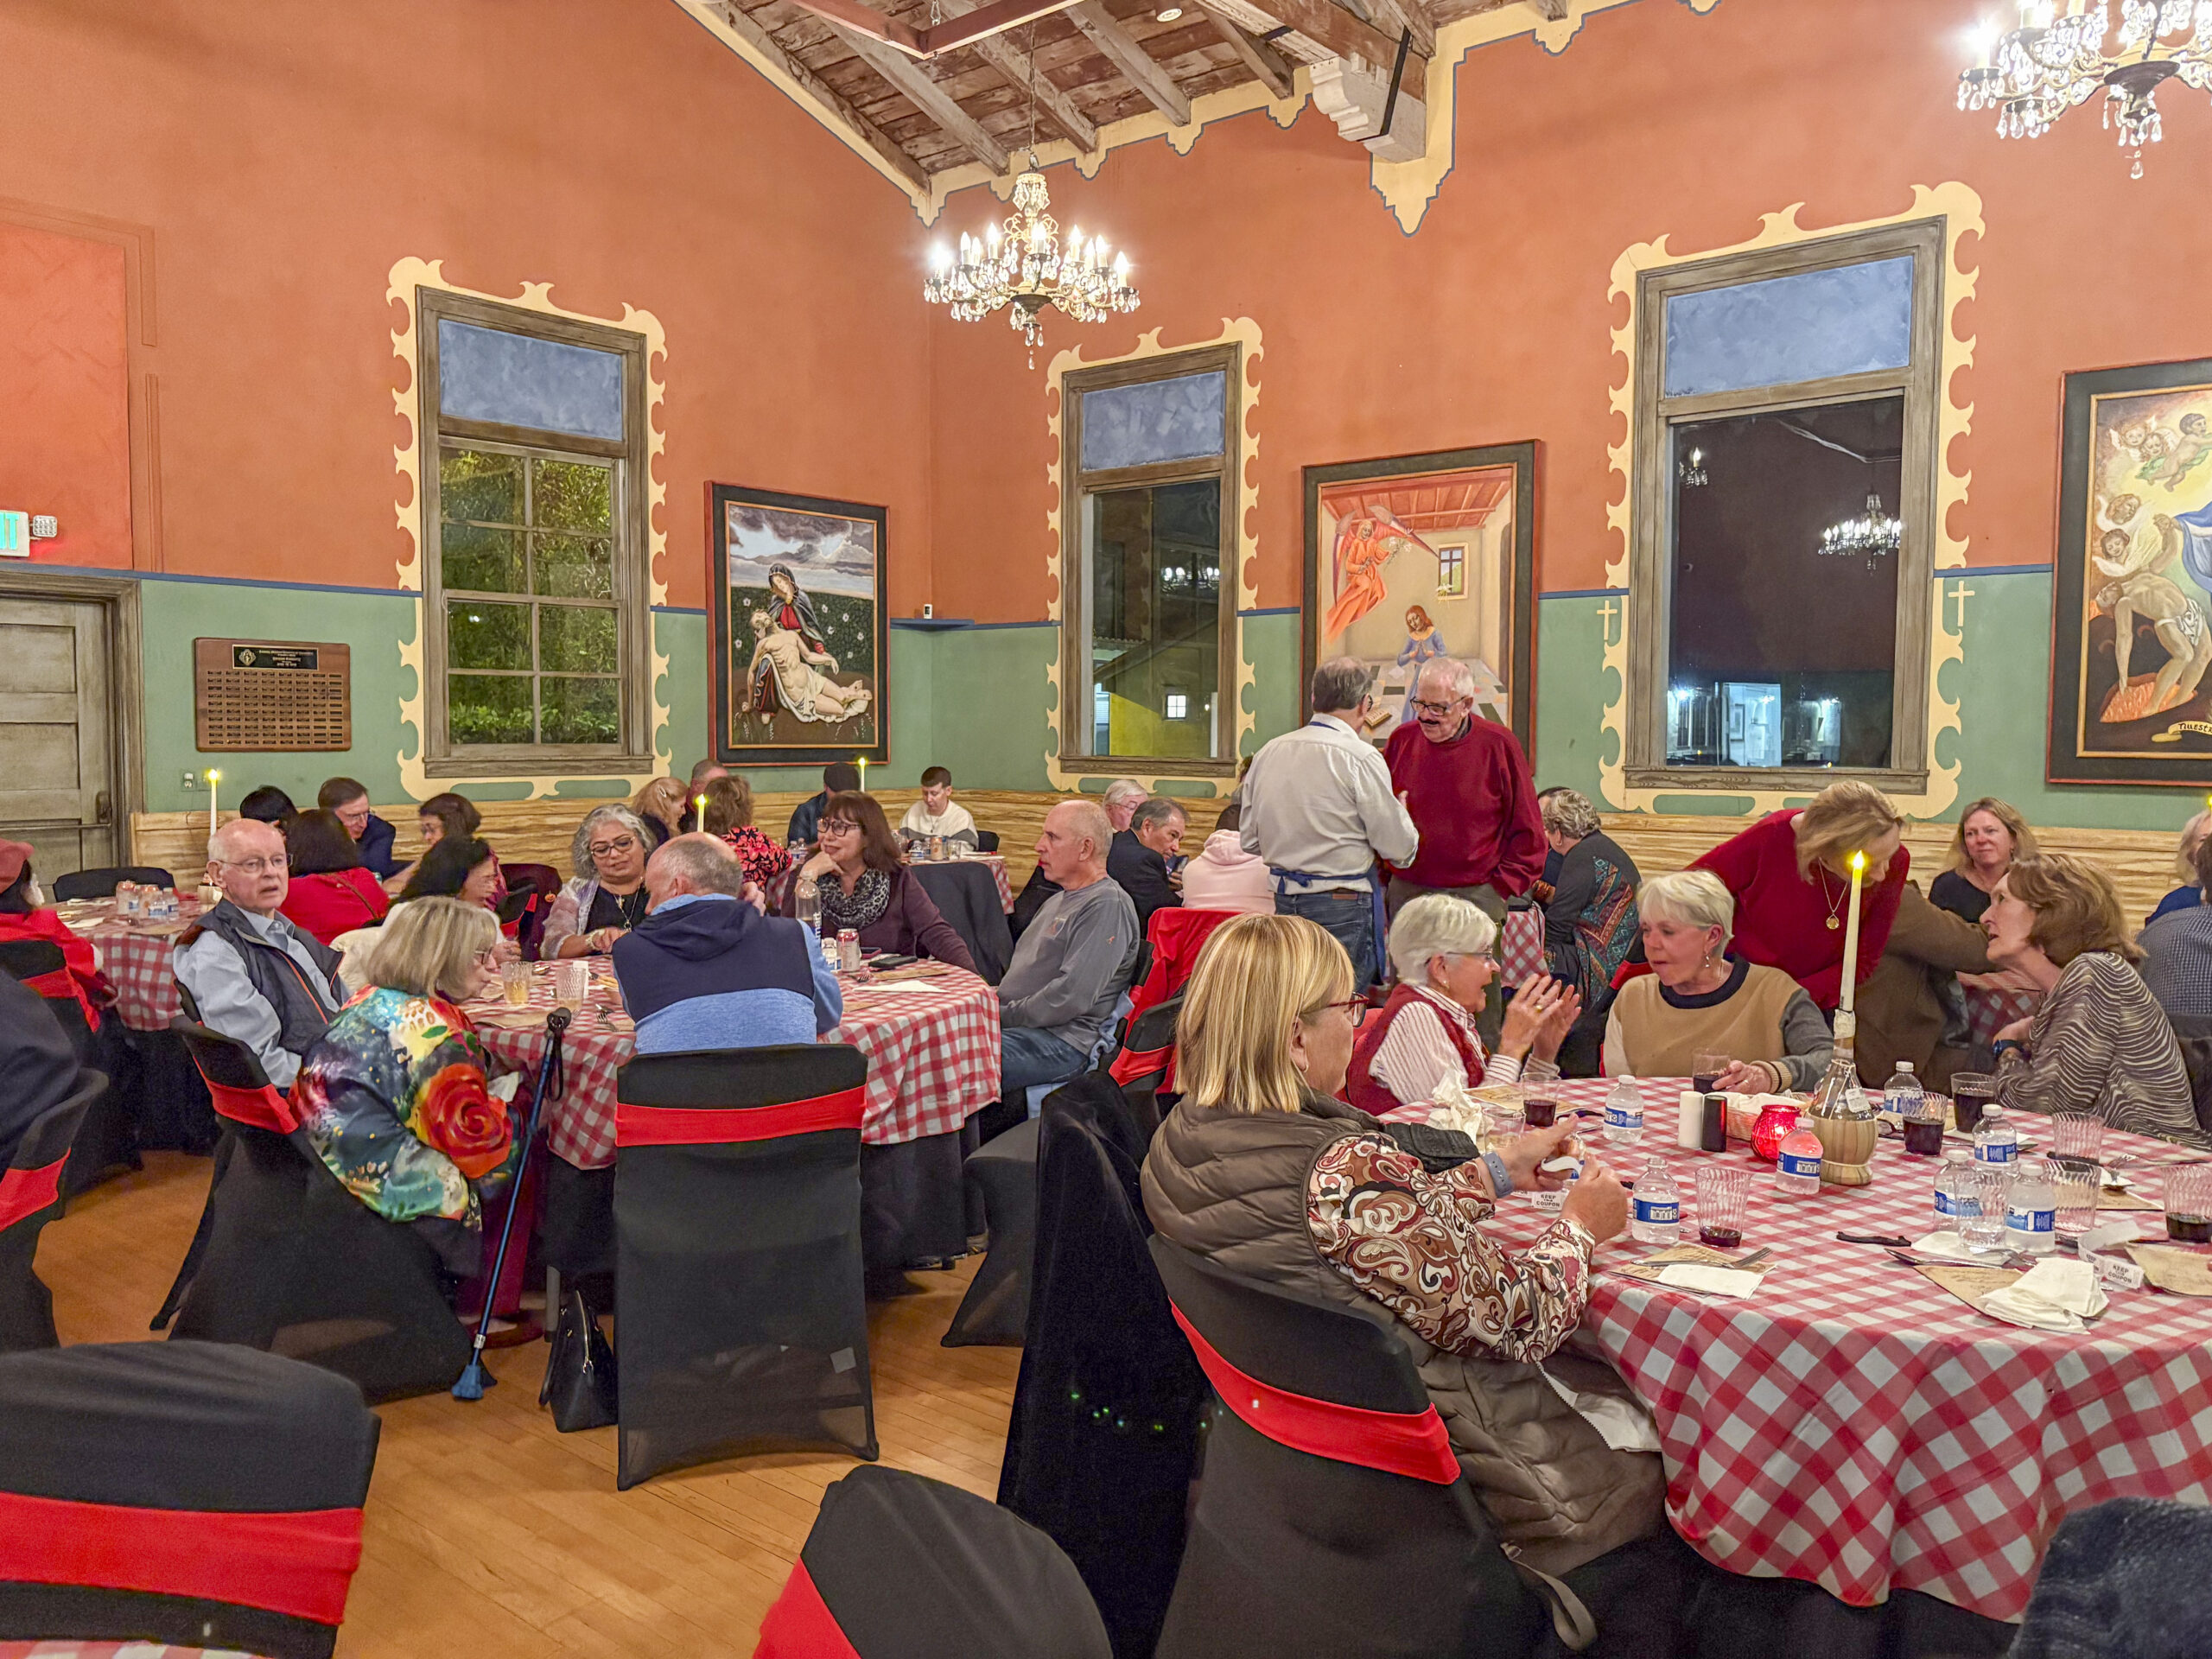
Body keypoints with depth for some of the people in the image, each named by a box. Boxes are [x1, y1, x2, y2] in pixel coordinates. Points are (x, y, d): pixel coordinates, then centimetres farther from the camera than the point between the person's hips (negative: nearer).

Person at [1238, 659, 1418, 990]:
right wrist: (1401, 812, 12)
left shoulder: (1267, 753, 6)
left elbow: (1248, 841, 12)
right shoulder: (1361, 758, -12)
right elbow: (1399, 849, -8)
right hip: (1343, 907, -6)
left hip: (1284, 900, 6)